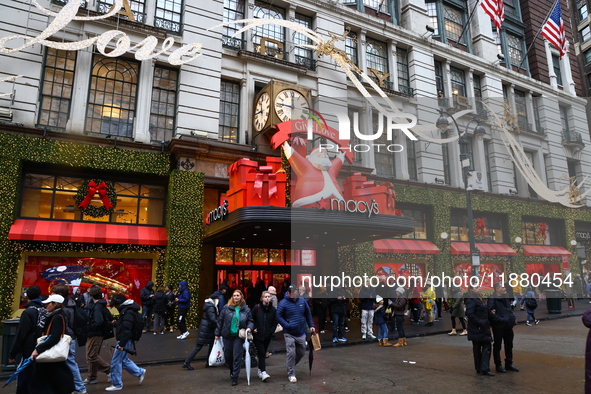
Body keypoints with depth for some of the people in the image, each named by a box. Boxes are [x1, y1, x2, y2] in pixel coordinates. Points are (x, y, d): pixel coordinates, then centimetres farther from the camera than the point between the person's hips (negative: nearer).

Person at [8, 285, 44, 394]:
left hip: (29, 352, -7)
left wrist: (12, 354, -5)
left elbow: (20, 335, -13)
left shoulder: (28, 312, -13)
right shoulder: (44, 310, 7)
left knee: (23, 381, 0)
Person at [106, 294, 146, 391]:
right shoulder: (128, 310, 12)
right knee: (123, 360, 19)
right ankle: (140, 372, 25)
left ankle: (117, 384, 14)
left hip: (125, 340, -10)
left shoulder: (128, 313, -21)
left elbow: (127, 330, -26)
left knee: (116, 362, 2)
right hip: (125, 340, 10)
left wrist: (121, 344, -25)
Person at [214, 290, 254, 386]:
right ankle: (232, 370, 39)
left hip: (239, 336, -1)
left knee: (237, 356, -2)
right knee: (227, 355, 12)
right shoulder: (226, 308, -3)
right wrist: (217, 333, 2)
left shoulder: (246, 309, -2)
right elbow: (220, 321, 2)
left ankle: (235, 377, 10)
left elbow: (250, 321, 7)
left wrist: (249, 328, -14)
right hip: (227, 335, 2)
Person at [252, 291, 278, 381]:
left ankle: (260, 370, 28)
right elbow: (251, 319, 2)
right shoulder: (256, 308, -5)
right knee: (261, 353, -10)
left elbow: (275, 322, 9)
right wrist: (253, 328, -7)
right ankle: (263, 372, -10)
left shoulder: (273, 309, 3)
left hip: (267, 336, 3)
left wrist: (271, 331, -2)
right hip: (258, 335, -3)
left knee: (263, 353, 13)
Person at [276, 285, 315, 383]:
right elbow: (279, 317, -8)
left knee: (301, 352, 15)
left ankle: (291, 365, 40)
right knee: (291, 353, -4)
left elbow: (308, 314, 13)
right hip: (289, 334, -4)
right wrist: (287, 325, -19)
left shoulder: (302, 301, 2)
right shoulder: (283, 303, -11)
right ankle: (291, 374, 10)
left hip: (301, 333, 5)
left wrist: (311, 326, 7)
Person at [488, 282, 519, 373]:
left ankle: (509, 364, 31)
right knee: (497, 346, 5)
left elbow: (509, 310, 22)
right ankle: (498, 365, 16)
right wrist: (502, 320, -24)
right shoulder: (492, 300, -16)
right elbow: (490, 313, -23)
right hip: (498, 327, -8)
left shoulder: (505, 299, 11)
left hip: (508, 326, 8)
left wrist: (512, 317, 2)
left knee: (509, 345, 17)